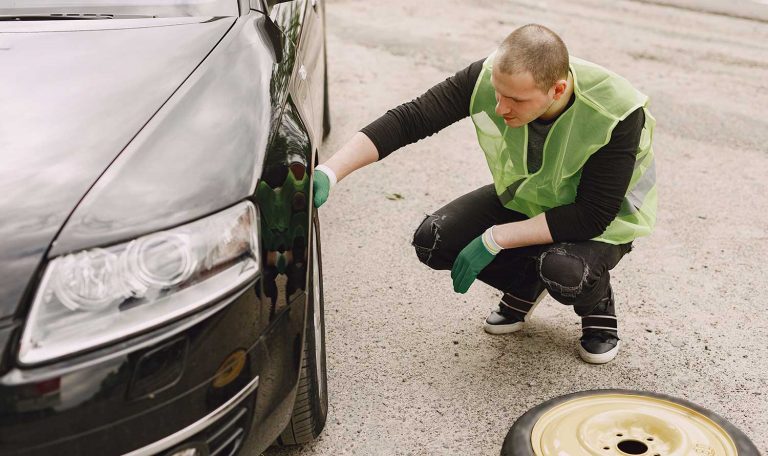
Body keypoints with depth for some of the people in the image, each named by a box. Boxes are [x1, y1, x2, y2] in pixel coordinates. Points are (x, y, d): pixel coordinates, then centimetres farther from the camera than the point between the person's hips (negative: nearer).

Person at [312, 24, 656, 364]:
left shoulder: (615, 114, -34)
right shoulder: (486, 77, -27)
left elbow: (592, 217, -30)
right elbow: (408, 120, -26)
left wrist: (494, 240, -32)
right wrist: (329, 172, -38)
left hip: (604, 221, -4)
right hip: (523, 199, 4)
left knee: (563, 271, -37)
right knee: (433, 241, -17)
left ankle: (598, 304, 3)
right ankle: (526, 286, 10)